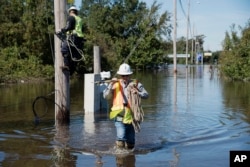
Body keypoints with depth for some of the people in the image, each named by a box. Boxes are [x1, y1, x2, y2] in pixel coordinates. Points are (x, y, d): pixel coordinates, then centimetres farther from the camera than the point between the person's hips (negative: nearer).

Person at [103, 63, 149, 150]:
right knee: (121, 138, -20)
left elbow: (146, 95, -5)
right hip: (119, 116, -1)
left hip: (131, 116, 1)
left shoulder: (135, 84, 5)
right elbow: (106, 96, -2)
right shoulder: (116, 84, 6)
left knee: (130, 144, 10)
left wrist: (138, 93, -24)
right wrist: (111, 84, -12)